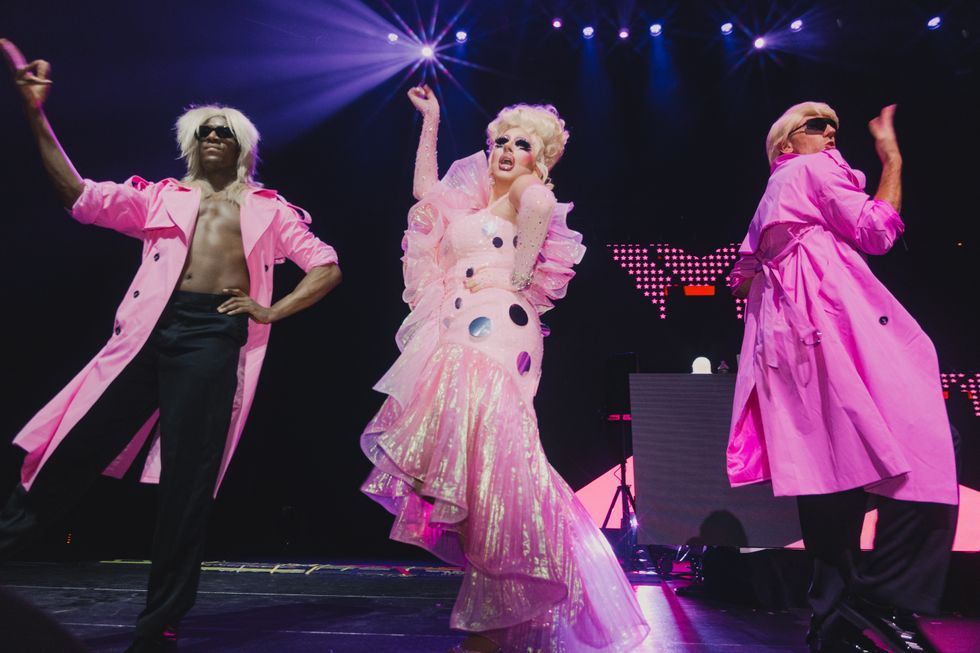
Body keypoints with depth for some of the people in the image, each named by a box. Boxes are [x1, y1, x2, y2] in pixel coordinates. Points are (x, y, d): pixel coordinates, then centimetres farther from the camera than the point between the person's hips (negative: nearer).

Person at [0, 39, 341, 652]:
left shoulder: (267, 208, 16)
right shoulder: (163, 197, 21)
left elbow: (328, 267, 11)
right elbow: (81, 196, 10)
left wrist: (272, 311, 0)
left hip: (214, 335, -2)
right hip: (150, 328, 2)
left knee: (187, 477, -1)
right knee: (74, 449, 0)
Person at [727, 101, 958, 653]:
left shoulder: (772, 197, 32)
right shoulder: (814, 169, 8)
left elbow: (745, 276, 30)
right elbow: (876, 233, 0)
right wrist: (893, 160, 8)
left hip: (789, 329, 9)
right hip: (835, 314, -9)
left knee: (832, 459, 2)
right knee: (916, 447, -14)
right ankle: (886, 599, -17)